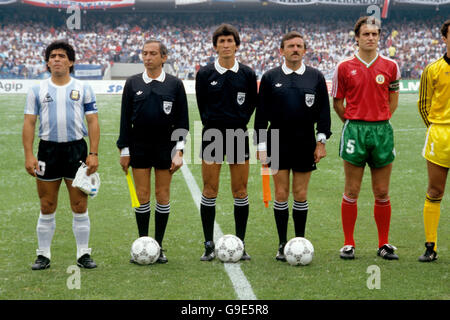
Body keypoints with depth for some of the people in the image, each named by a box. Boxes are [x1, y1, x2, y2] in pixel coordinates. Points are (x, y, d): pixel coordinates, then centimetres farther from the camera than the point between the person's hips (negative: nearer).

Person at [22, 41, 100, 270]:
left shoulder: (83, 89, 5)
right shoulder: (37, 90, 6)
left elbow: (93, 122, 3)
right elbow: (29, 123, 4)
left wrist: (94, 153, -5)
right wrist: (28, 155, -5)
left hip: (77, 148, 0)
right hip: (48, 149, 1)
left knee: (80, 206, 1)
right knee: (47, 208, 5)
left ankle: (83, 254, 10)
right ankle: (43, 255, 13)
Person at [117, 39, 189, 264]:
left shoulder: (175, 84, 1)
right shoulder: (133, 83, 4)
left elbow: (182, 121, 2)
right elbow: (125, 119, 6)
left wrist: (179, 152, -5)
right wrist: (124, 150, 2)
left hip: (165, 146, -1)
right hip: (139, 146, 1)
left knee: (163, 196, 3)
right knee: (142, 196, 2)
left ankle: (158, 246, 11)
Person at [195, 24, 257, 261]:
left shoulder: (247, 74, 4)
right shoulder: (205, 74, 1)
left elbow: (252, 103, 13)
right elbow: (202, 105, 10)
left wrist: (240, 122, 5)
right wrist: (212, 125, 7)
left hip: (238, 135, 1)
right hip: (212, 135, -1)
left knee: (240, 191, 3)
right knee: (209, 190, -1)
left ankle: (240, 244, 11)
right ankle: (209, 246, 6)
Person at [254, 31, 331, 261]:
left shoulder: (316, 77, 5)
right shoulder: (270, 78, 3)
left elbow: (323, 111, 7)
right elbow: (261, 113, 5)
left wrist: (321, 141, 0)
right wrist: (261, 145, 0)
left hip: (305, 143, 1)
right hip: (278, 143, 0)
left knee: (301, 195, 5)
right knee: (281, 194, 0)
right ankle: (282, 244, 9)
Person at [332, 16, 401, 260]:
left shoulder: (390, 66, 5)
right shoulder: (344, 68, 1)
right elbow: (337, 102, 10)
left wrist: (381, 121, 10)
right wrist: (353, 123, 6)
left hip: (382, 131, 1)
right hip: (355, 130, -1)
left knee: (382, 193, 5)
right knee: (351, 192, 1)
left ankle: (384, 244, 14)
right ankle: (348, 244, 9)